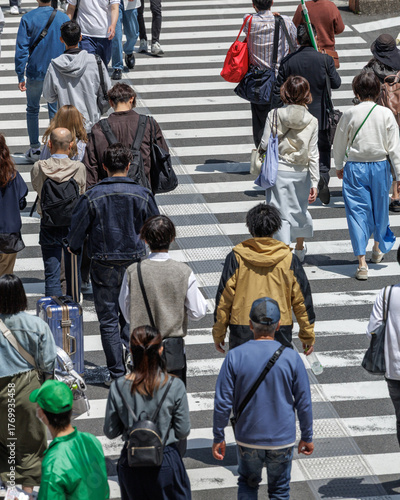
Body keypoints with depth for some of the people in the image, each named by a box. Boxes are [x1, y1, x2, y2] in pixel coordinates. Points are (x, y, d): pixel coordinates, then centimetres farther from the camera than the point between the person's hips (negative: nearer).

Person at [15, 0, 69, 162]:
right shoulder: (64, 18, -5)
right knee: (55, 110, 10)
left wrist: (20, 76, -3)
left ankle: (35, 149, 18)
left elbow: (21, 50, -10)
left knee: (32, 110, 15)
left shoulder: (27, 19, -11)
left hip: (35, 73, -1)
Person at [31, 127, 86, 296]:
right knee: (73, 273, 14)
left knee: (51, 275, 4)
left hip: (48, 226, 0)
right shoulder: (79, 168, -12)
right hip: (74, 225, 0)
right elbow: (82, 193, 2)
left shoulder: (39, 168, -11)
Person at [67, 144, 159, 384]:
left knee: (109, 320, 7)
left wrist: (74, 249, 18)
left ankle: (117, 373, 8)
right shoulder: (143, 195, -8)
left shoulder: (92, 197, -12)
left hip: (104, 267, -1)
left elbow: (77, 231, -4)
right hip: (135, 264, 1)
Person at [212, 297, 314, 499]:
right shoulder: (292, 358, -12)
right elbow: (304, 403, -5)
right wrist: (307, 437, 9)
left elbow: (222, 402, -10)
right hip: (282, 439, 0)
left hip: (247, 438, 0)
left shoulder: (234, 357, -13)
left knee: (248, 483, 22)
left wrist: (218, 437, 3)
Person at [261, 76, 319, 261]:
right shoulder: (312, 121, -5)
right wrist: (315, 183, -2)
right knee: (299, 210, 24)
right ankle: (300, 249, 45)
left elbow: (264, 144, -8)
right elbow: (313, 155, -4)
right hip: (301, 171, 3)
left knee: (281, 214, 2)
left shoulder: (275, 115, -9)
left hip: (278, 170, -3)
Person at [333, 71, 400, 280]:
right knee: (380, 208, 21)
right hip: (380, 168, 1)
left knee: (358, 212, 1)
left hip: (355, 168, -1)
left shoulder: (349, 114, -8)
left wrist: (339, 167, 20)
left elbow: (339, 144, 3)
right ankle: (378, 249, 43)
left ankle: (362, 263, -6)